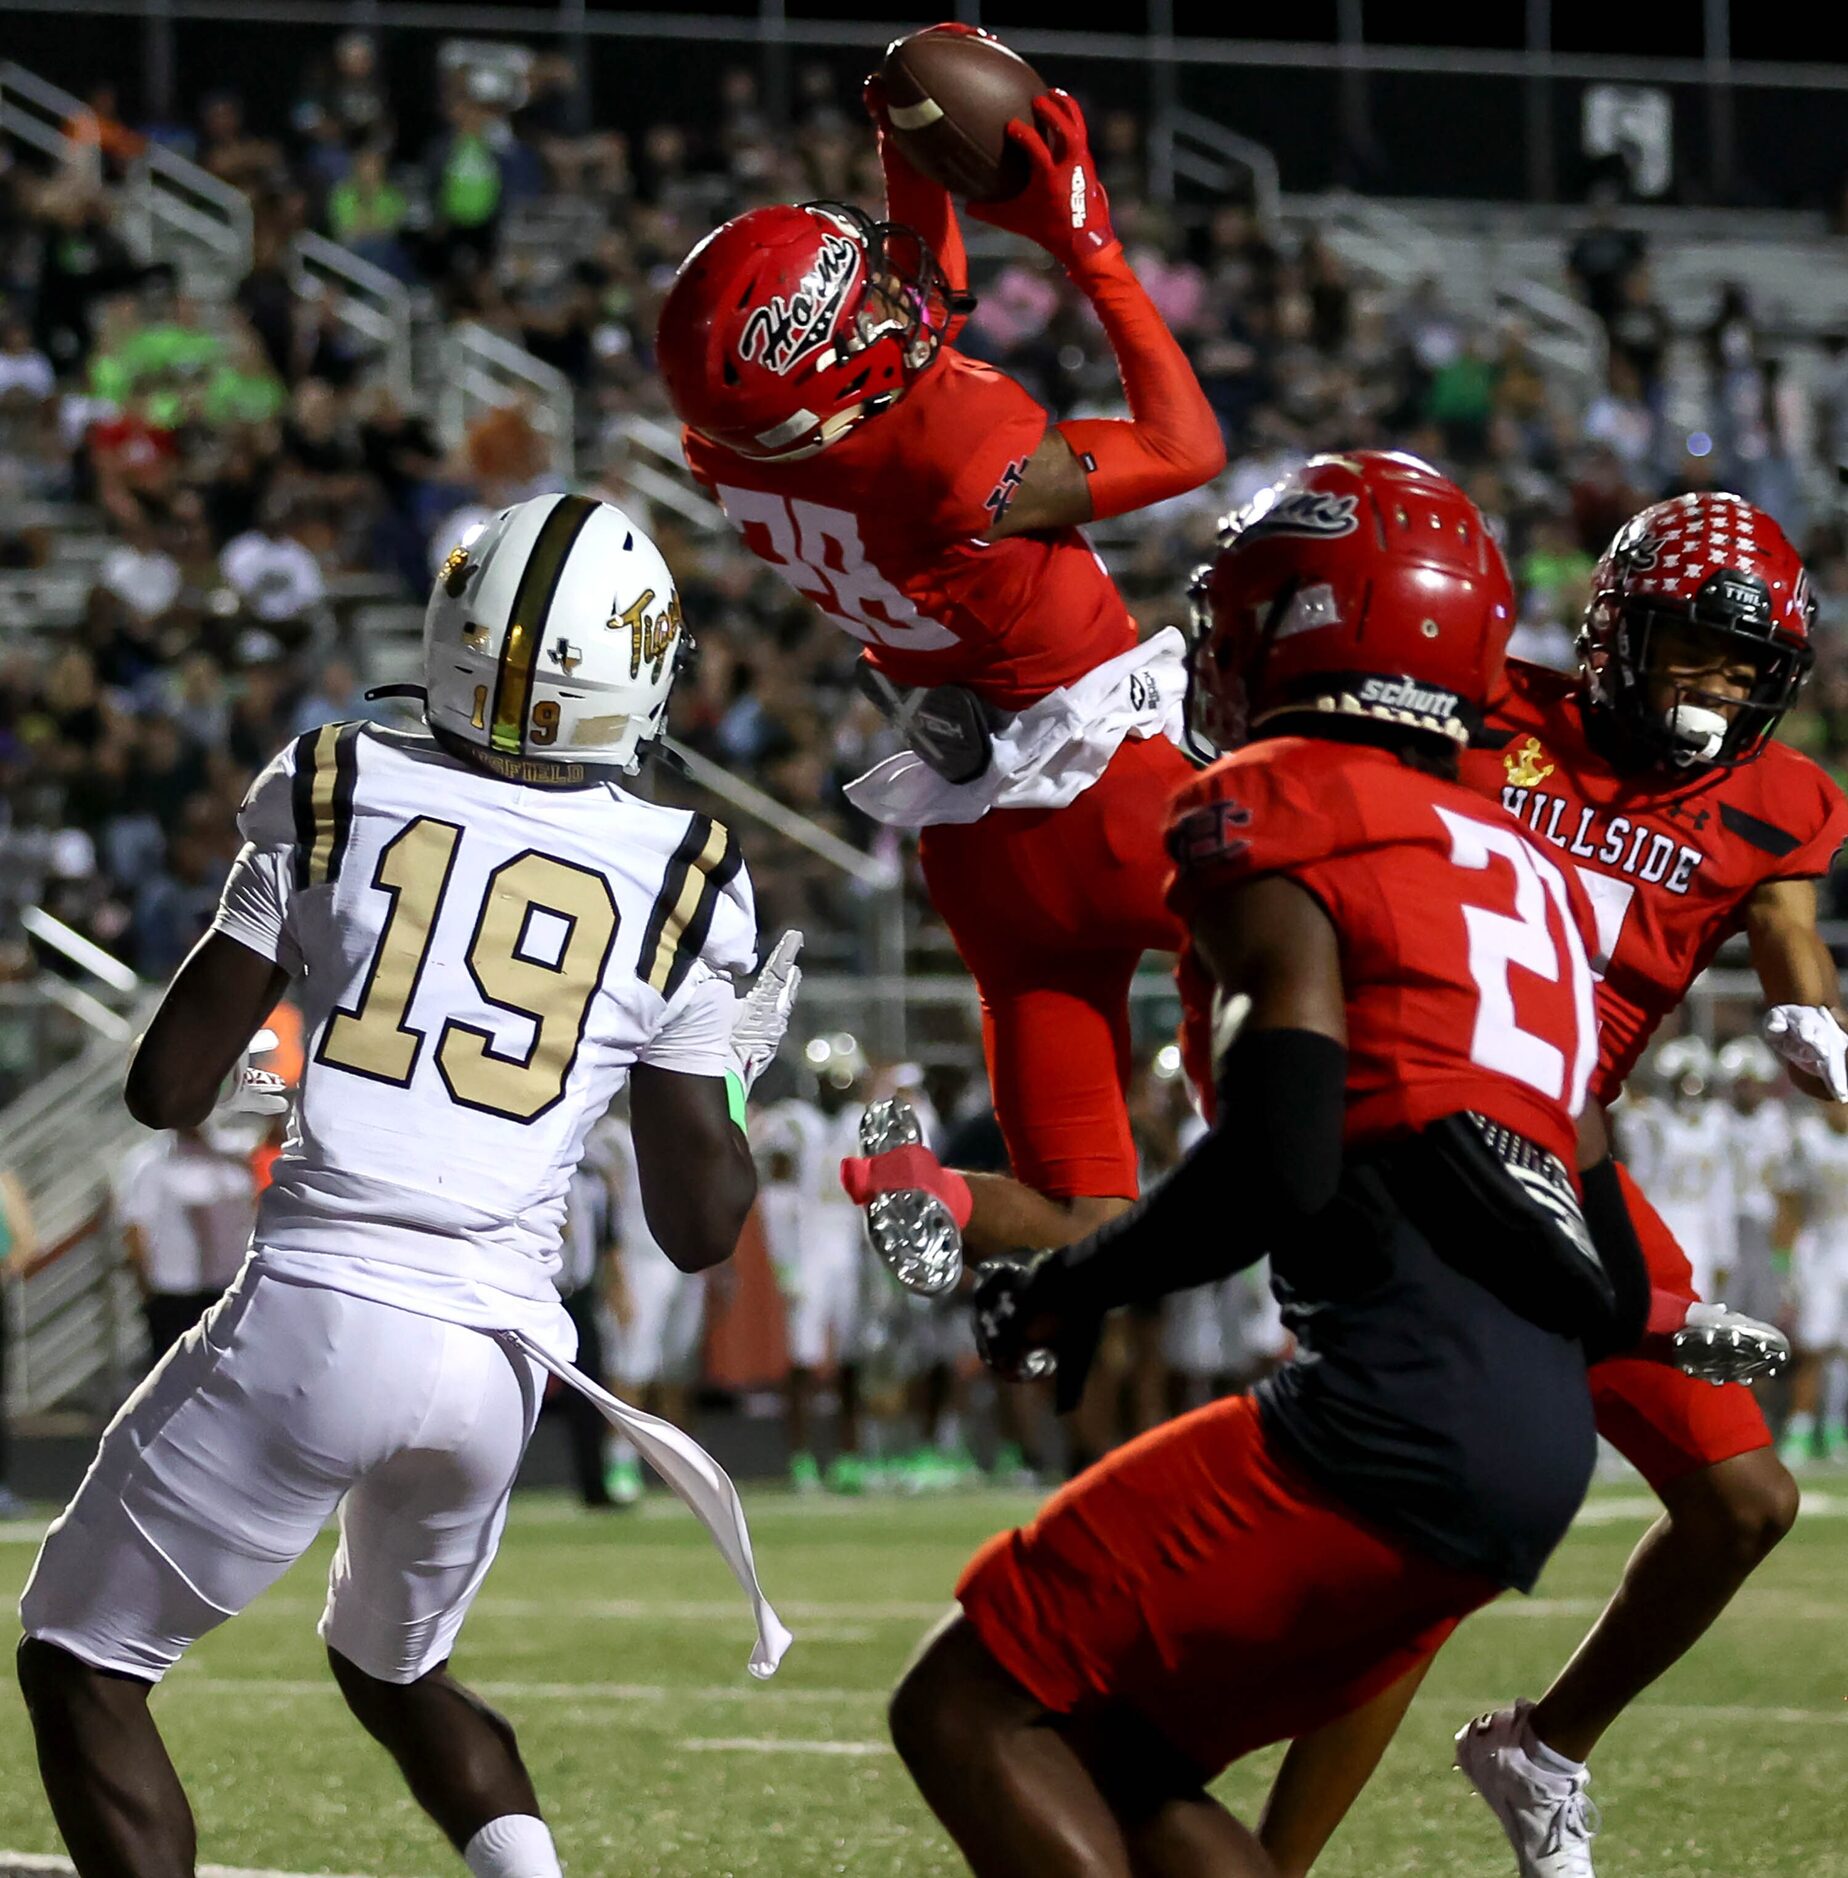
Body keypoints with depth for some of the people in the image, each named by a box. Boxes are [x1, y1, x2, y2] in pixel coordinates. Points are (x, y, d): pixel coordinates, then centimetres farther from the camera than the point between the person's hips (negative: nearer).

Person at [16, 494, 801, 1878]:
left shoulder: (334, 794, 2)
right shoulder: (686, 884, 5)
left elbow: (168, 1087, 4)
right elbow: (700, 1226, 10)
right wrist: (738, 1066, 28)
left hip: (313, 1312, -4)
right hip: (497, 1358, 4)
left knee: (82, 1666, 11)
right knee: (393, 1668, 30)